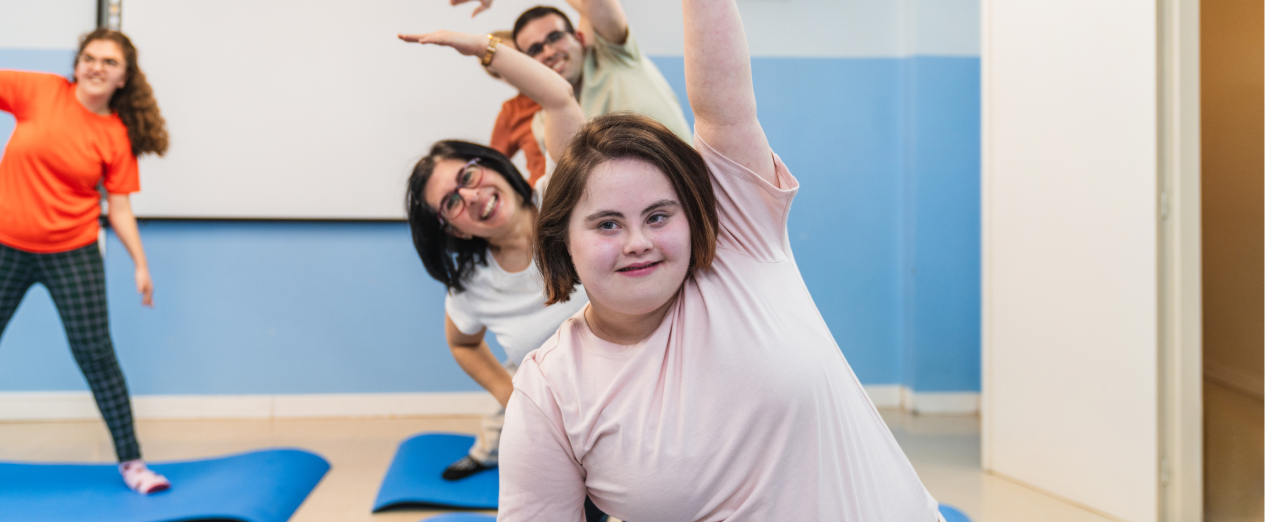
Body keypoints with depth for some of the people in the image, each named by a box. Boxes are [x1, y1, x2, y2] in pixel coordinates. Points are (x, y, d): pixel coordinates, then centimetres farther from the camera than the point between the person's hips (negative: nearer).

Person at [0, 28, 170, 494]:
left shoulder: (117, 136, -3)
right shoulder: (40, 90, -2)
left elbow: (119, 208, -1)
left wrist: (140, 264, -5)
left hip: (71, 255, -1)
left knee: (96, 355, 1)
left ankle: (130, 460, 12)